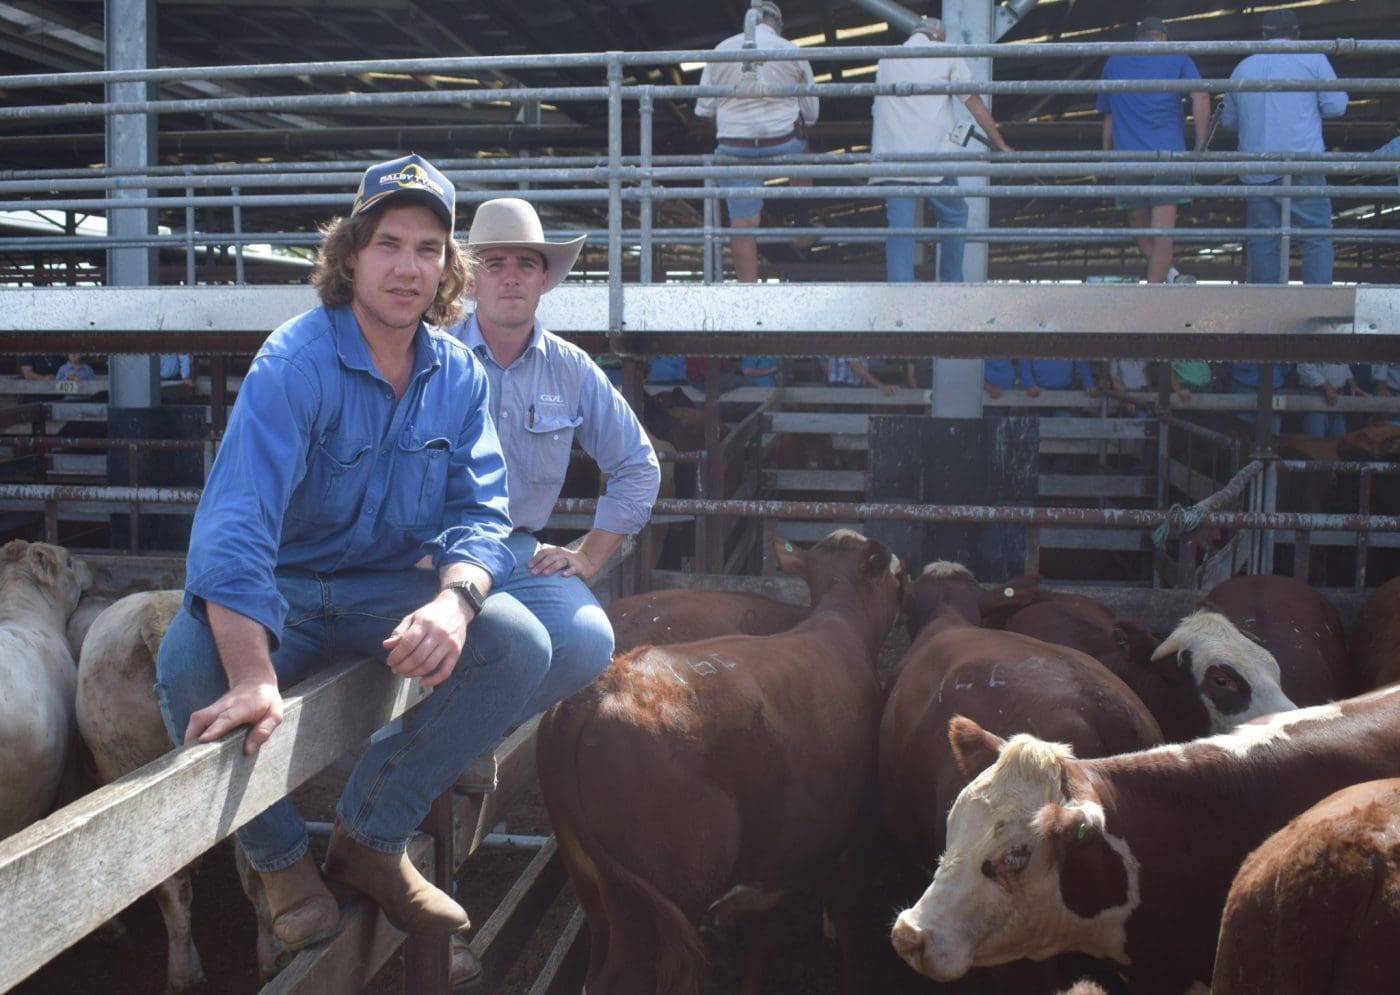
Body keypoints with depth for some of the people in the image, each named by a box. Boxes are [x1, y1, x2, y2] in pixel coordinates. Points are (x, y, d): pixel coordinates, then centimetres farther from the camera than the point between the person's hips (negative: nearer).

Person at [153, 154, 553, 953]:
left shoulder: (459, 375, -2)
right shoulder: (295, 363, -19)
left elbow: (482, 514, -7)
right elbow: (236, 525, -32)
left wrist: (454, 600, -32)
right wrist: (255, 681, -45)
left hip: (393, 589, 4)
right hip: (284, 593, -3)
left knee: (522, 645, -21)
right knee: (189, 667, -33)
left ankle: (372, 838, -3)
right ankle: (281, 857, -3)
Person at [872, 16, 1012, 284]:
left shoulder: (887, 58, 21)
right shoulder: (946, 54, 9)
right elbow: (974, 103, 7)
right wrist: (1001, 145, 12)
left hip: (891, 154, 3)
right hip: (933, 153, -3)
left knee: (899, 225, -2)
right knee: (953, 216, 13)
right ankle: (952, 283, 16)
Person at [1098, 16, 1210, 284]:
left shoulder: (1113, 63, 18)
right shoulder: (1177, 58, 10)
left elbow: (1108, 117, 18)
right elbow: (1201, 96, -5)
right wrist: (1200, 145, -1)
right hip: (1168, 152, -1)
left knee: (1139, 227, 12)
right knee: (1163, 231, -3)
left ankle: (1167, 273, -6)